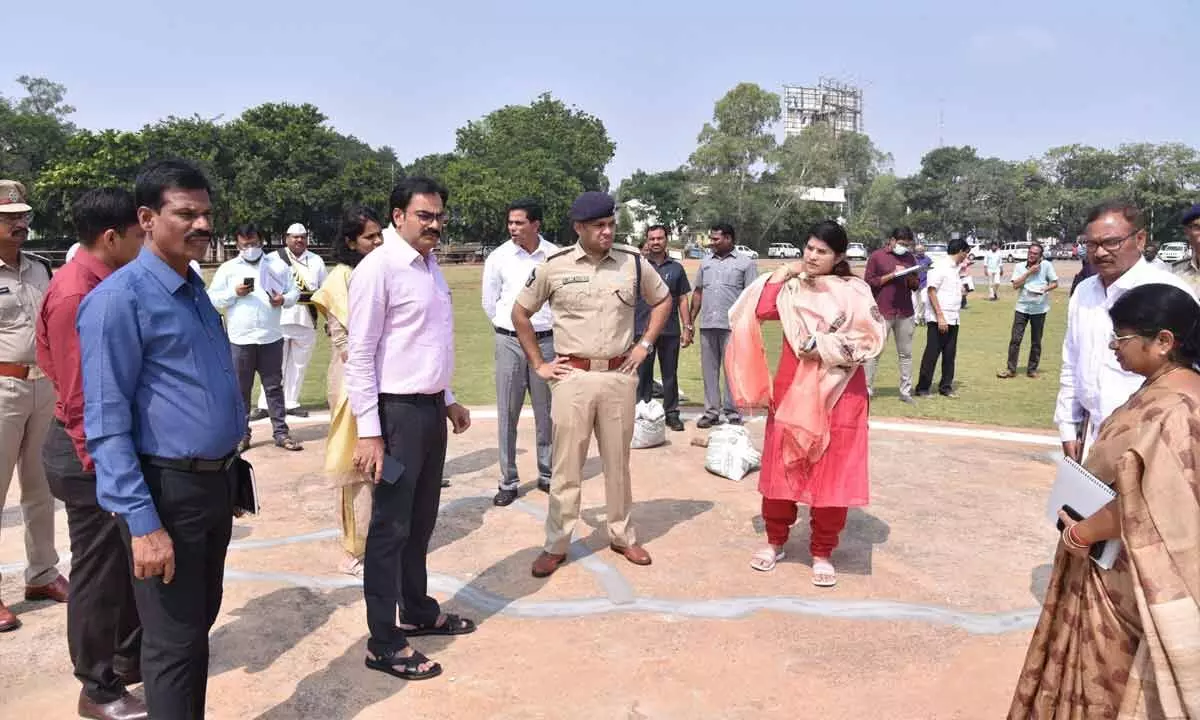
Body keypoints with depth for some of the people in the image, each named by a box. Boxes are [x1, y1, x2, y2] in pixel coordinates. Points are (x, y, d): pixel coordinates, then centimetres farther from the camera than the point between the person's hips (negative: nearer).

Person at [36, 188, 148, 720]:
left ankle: (131, 658, 36)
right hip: (94, 457, -9)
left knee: (130, 563, 19)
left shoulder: (107, 285, 7)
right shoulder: (75, 295, -21)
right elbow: (78, 395, -22)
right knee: (98, 573, 6)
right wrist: (101, 466, -19)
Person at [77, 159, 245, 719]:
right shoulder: (118, 298, -15)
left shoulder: (196, 289, 10)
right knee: (173, 640, 5)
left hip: (217, 482, 8)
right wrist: (143, 523, -22)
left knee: (201, 622, 21)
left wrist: (228, 475, 17)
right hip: (168, 490, -8)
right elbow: (106, 424, -18)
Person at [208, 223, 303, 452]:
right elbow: (212, 299, 3)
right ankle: (241, 435, 15)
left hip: (271, 337, 1)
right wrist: (234, 292, -13)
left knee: (274, 387, 7)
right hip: (240, 339, -1)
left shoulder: (277, 265, 9)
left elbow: (294, 291, 9)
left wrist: (284, 299, -12)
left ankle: (281, 433, 11)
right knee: (241, 389, 6)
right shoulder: (227, 268, 5)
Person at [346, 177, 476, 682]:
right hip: (398, 412, -8)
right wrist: (369, 432, -19)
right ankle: (383, 643, 15)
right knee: (391, 527, 2)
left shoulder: (431, 266, 11)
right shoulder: (378, 269, -15)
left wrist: (448, 399, 20)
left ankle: (418, 612, 37)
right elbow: (360, 355, -17)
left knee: (421, 521, 20)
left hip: (431, 408, 8)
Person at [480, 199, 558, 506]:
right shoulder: (498, 257, -2)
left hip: (546, 341, 1)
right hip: (509, 342, 0)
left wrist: (552, 328, 9)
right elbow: (489, 303, 7)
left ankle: (547, 475, 23)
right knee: (507, 414, 2)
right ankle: (508, 481, 12)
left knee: (546, 413, 9)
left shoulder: (555, 256, -2)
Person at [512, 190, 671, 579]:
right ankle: (556, 545, 16)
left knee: (618, 462, 14)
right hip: (573, 377, -2)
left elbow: (663, 300, 17)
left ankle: (622, 536, 29)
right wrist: (538, 364, 3)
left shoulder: (633, 263, 0)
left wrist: (645, 344, 7)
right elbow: (520, 313, 7)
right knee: (566, 465, 4)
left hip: (620, 376, 2)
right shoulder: (554, 266, -4)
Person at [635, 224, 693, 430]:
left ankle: (672, 413, 16)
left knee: (670, 374, 8)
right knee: (643, 374, 6)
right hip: (642, 329, -1)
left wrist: (687, 327, 4)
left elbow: (682, 299, 9)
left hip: (670, 331, 1)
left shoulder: (676, 268, 9)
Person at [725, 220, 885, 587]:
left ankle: (822, 553, 17)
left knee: (832, 474, 3)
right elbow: (762, 310, -13)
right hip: (791, 389, 2)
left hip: (838, 393, -2)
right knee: (781, 467, 8)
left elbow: (870, 339, -10)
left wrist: (824, 346, -15)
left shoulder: (855, 291, 0)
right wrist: (783, 273, -6)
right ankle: (775, 541, 25)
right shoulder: (792, 287, 6)